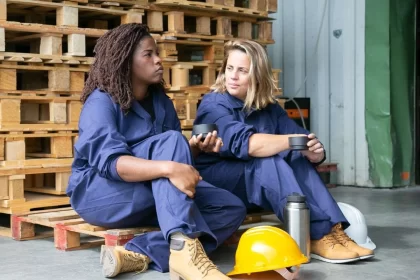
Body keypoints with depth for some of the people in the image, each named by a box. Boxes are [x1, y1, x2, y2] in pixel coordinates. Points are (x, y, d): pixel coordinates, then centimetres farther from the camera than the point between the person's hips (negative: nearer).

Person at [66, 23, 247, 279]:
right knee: (169, 141, -30)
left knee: (232, 208, -15)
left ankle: (140, 254, -33)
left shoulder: (161, 102, 11)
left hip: (156, 196, 7)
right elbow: (110, 161, -28)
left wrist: (196, 148, -12)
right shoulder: (101, 101, -11)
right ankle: (185, 248, -47)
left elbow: (177, 156, 11)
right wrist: (168, 168, -42)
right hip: (101, 193, -7)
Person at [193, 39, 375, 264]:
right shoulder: (213, 104, -14)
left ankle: (332, 228, -29)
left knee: (297, 156, -20)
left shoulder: (268, 107, 4)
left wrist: (314, 151, -32)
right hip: (213, 183, -5)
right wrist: (292, 141, -39)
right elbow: (244, 143, -32)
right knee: (269, 162, -32)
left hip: (258, 182, 6)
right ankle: (317, 236, -33)